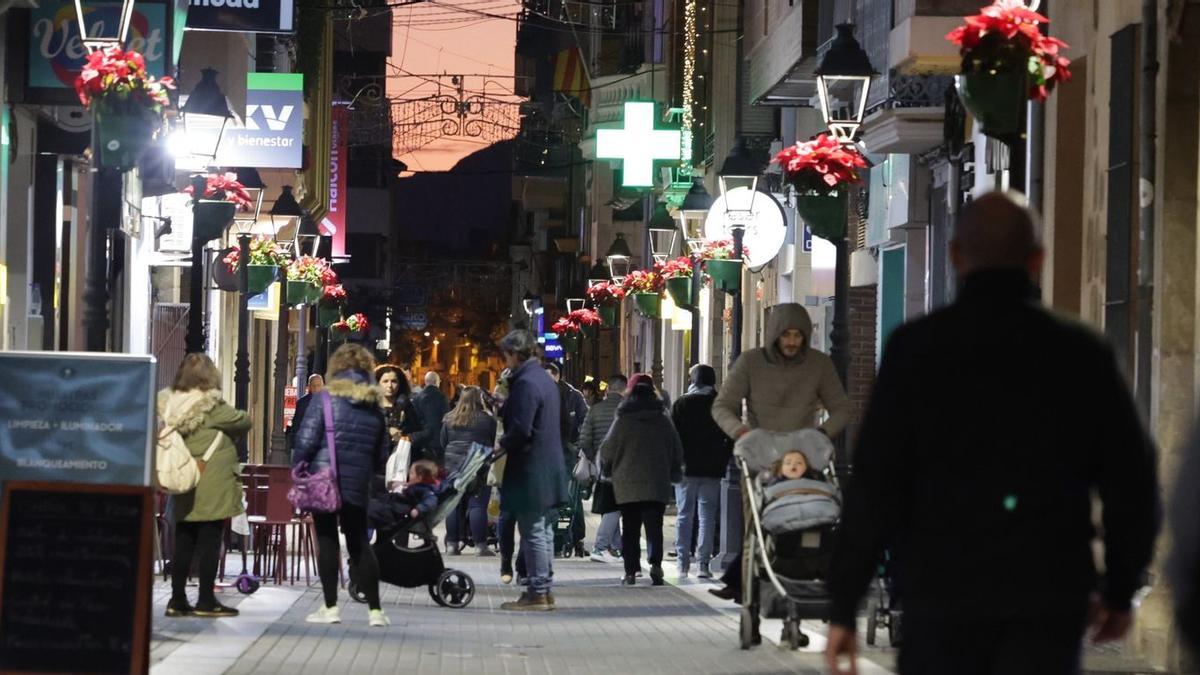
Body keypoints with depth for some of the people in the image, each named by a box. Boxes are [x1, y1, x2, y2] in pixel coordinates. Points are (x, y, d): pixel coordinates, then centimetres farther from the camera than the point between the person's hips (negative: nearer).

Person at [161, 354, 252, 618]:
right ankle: (206, 601, 3)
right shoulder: (211, 406, -13)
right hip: (212, 487, -7)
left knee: (183, 542, 10)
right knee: (209, 542, -1)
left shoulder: (170, 405, 7)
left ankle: (178, 599, 12)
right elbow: (244, 422, -6)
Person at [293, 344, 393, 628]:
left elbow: (306, 441, -10)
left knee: (327, 541, 3)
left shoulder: (326, 399, -6)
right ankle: (375, 610, 7)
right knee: (359, 543, 10)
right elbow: (382, 452, 14)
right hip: (357, 484, 4)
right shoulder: (374, 405, 8)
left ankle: (330, 607, 2)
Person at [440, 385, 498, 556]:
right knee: (478, 506, -3)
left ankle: (452, 543, 9)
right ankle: (480, 545, -5)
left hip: (453, 467, 4)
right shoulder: (487, 420, -7)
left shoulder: (448, 419, 4)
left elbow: (443, 444, 10)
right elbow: (494, 443, 1)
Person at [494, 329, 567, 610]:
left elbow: (521, 429, -24)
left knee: (533, 534, -5)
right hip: (549, 468, 10)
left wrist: (501, 445, -7)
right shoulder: (545, 380, 13)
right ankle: (543, 590, 20)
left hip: (530, 470, -10)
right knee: (544, 532, 14)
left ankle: (537, 594, -3)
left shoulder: (525, 383, -18)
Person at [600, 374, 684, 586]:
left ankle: (631, 571, 4)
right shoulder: (664, 421, 2)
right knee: (654, 526, 0)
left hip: (627, 483, -1)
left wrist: (606, 470, 20)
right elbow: (677, 452, 8)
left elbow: (607, 451, 0)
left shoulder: (623, 421, -5)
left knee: (630, 529, 7)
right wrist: (675, 474, 24)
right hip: (657, 484, 1)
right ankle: (655, 563, -21)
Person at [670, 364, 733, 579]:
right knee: (707, 517, 2)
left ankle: (683, 564, 4)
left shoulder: (681, 404, -1)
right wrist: (723, 461, 10)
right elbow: (731, 438, 2)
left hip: (686, 468, 0)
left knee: (684, 516, 6)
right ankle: (703, 564, -4)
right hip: (712, 470, 0)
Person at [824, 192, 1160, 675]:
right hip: (1049, 602, 1)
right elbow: (1131, 481, 6)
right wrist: (1120, 589, 19)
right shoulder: (1082, 353, 3)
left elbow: (875, 485, -7)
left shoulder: (916, 348, -3)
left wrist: (844, 606, -3)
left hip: (943, 594, -1)